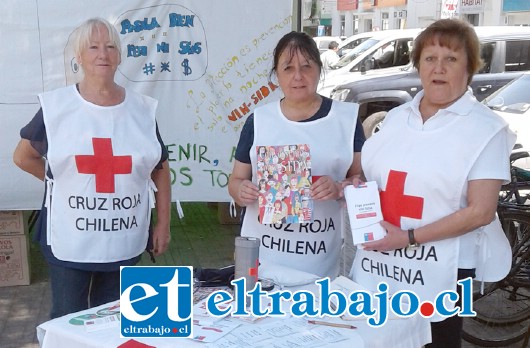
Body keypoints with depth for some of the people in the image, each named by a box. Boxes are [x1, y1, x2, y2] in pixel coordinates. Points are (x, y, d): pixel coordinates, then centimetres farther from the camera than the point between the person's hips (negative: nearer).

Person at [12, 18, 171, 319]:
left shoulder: (142, 109, 0)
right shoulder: (56, 106, -5)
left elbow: (161, 169, 7)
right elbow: (23, 157, 8)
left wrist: (164, 224, 4)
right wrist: (65, 181, 3)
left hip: (125, 242, 2)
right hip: (69, 242, -1)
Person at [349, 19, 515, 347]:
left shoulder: (486, 128, -8)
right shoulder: (397, 116, 9)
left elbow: (481, 211, -14)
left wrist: (409, 238, -19)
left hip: (439, 273, -5)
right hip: (377, 266, 5)